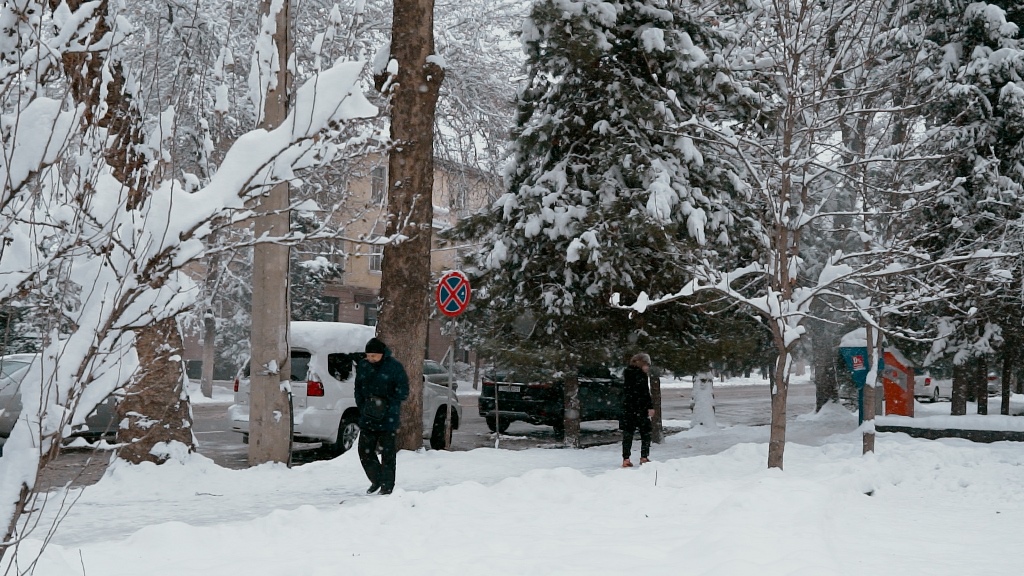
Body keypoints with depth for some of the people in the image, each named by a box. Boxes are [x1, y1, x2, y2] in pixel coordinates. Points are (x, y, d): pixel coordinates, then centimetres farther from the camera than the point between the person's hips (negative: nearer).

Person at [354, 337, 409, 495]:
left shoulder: (394, 367, -8)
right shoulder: (362, 366, 7)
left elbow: (403, 391, -6)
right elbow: (358, 389, 14)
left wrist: (387, 404, -17)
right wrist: (362, 407, -1)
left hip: (388, 418, -5)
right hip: (367, 418, 5)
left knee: (387, 452, -1)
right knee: (365, 450, 5)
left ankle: (387, 486, 7)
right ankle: (376, 480, 23)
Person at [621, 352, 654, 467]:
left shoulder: (627, 373, 11)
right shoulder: (641, 374, -11)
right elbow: (645, 393, -15)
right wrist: (650, 407, -13)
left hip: (627, 407, 6)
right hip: (640, 408, -6)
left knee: (627, 432, 6)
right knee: (645, 432, 6)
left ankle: (626, 459, 3)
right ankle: (644, 457, 4)